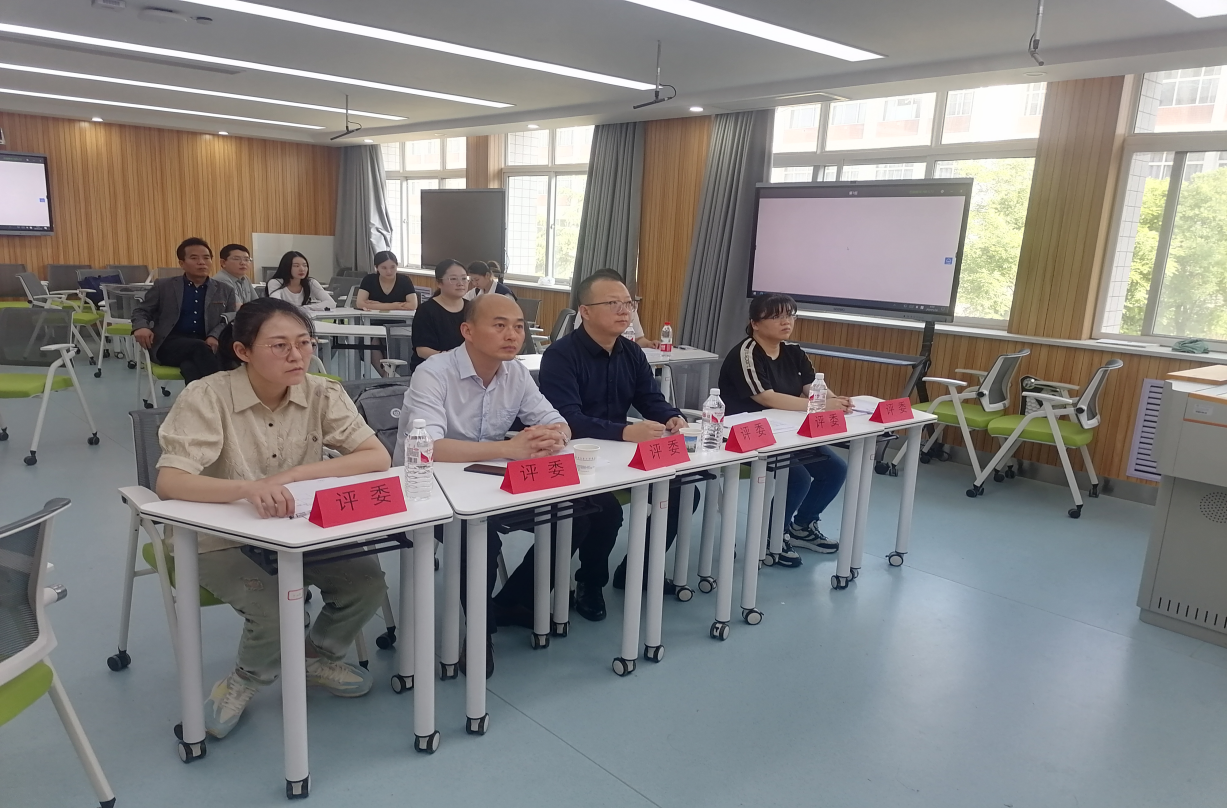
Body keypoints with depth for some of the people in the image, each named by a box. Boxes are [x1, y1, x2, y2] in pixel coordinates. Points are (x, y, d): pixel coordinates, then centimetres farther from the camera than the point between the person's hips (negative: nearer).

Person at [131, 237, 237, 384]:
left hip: (206, 345, 1)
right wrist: (141, 327, -9)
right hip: (169, 344, -1)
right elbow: (141, 310, 17)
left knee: (192, 366, -36)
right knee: (199, 347, -36)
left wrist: (214, 336, -15)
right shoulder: (163, 286, 15)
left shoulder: (225, 291, 18)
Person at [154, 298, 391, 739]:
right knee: (276, 607, -29)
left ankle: (316, 656, 13)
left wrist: (292, 474, -27)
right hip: (223, 539, -3)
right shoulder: (207, 398, -18)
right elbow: (168, 482, -28)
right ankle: (250, 676, 8)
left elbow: (378, 458, -15)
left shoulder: (322, 394, -8)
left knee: (366, 580, -19)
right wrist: (248, 488, -47)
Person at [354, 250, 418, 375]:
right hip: (375, 325, 1)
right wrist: (394, 305, -16)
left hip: (398, 326, 0)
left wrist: (377, 305, -12)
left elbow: (413, 305, -14)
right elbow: (360, 303, -12)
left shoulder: (404, 280, -1)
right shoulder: (369, 279, 0)